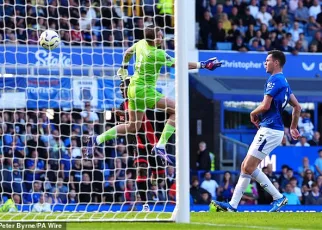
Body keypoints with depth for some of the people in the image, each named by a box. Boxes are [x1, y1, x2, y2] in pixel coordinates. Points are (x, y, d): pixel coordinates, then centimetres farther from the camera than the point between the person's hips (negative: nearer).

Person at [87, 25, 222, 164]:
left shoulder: (141, 43, 2)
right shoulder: (157, 54, -21)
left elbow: (128, 52, 22)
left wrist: (124, 67, 39)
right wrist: (202, 65, -14)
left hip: (133, 88, 9)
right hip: (144, 90, -9)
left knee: (133, 126, 19)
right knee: (176, 110, -11)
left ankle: (97, 140, 18)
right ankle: (160, 146, -13)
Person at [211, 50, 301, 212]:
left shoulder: (274, 80, -13)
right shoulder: (284, 82, 18)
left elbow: (265, 106, -21)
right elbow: (297, 106, 23)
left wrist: (253, 113, -2)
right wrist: (293, 127, 26)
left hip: (269, 130, -10)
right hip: (267, 130, 10)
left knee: (249, 167, -10)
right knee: (245, 166, 9)